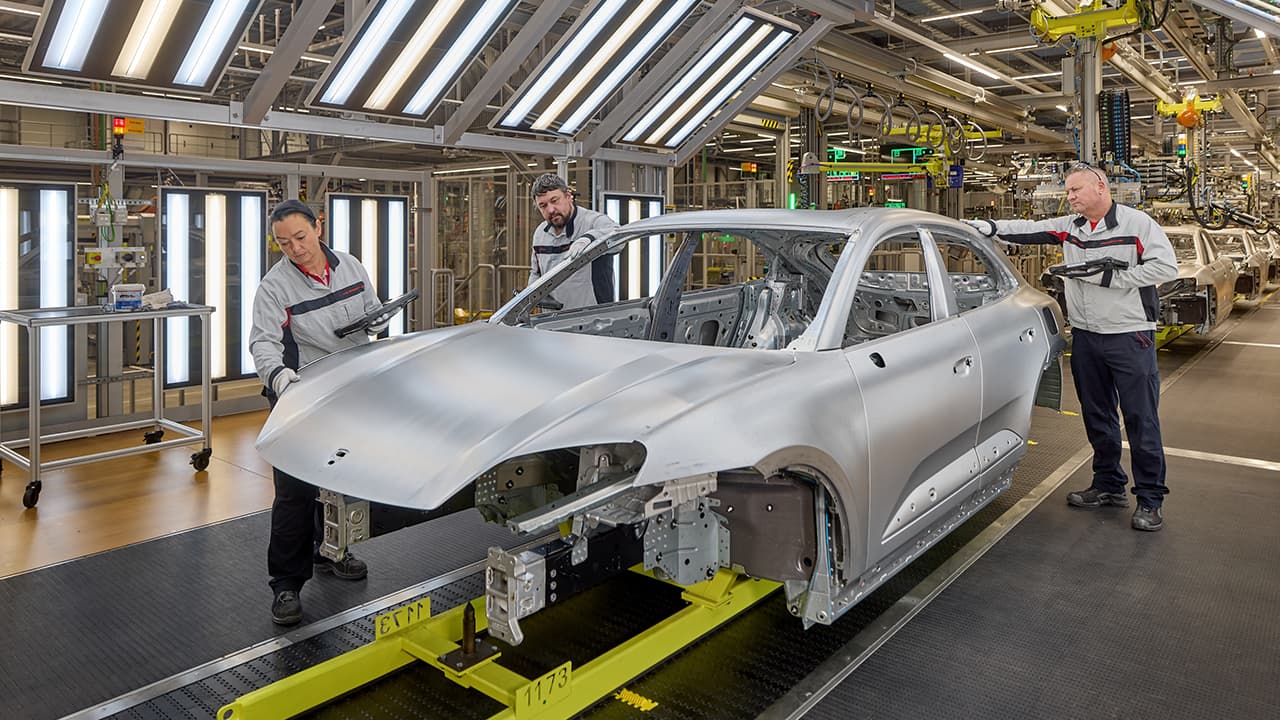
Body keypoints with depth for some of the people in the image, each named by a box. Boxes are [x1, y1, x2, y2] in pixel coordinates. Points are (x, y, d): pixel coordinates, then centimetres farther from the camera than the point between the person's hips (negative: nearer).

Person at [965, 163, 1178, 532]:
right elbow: (1029, 230, 1)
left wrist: (1110, 278, -17)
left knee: (1141, 419, -1)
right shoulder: (1068, 227, 9)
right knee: (1097, 416, 14)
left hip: (1130, 336, -6)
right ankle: (1108, 486, 29)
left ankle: (1150, 500, 9)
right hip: (1085, 336, 6)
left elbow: (1167, 266, -14)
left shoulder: (1136, 223, -8)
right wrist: (992, 227, -14)